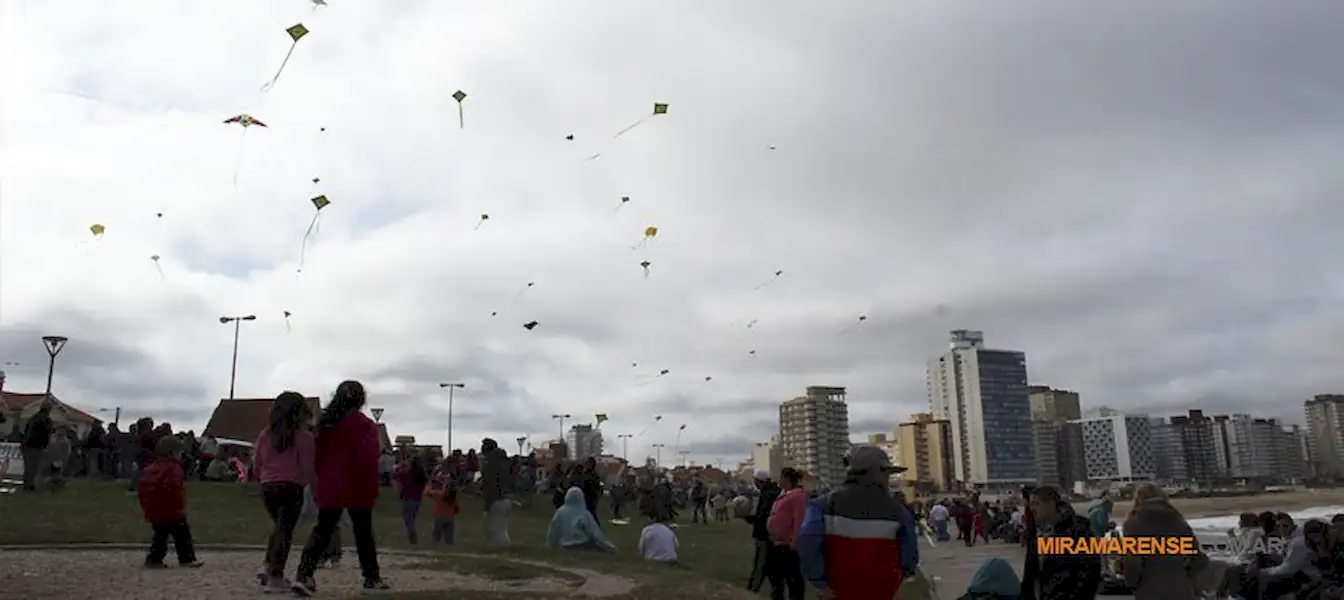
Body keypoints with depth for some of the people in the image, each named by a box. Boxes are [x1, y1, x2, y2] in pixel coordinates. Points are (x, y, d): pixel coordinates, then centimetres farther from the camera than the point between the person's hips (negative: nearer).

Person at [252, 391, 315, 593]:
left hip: (268, 487, 5)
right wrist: (309, 479, 11)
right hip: (292, 488, -5)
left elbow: (256, 466, 10)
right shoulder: (303, 436, -10)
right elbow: (307, 468, -9)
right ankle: (276, 577, 0)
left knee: (279, 526, 23)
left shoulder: (265, 434, 4)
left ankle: (268, 567, 13)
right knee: (285, 531, 0)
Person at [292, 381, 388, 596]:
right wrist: (373, 491, -9)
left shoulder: (326, 423, 9)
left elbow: (317, 457, 13)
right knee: (363, 533, 7)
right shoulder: (364, 424, -10)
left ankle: (304, 575, -10)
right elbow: (368, 461, -15)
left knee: (321, 531, 5)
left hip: (329, 488, 5)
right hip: (356, 489, -4)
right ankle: (372, 578, 17)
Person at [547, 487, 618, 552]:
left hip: (565, 546, 4)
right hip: (583, 545, -4)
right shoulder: (584, 513, -11)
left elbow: (553, 529, 7)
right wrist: (607, 544, 2)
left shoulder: (560, 511, -4)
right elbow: (595, 531, -7)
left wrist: (552, 544, 23)